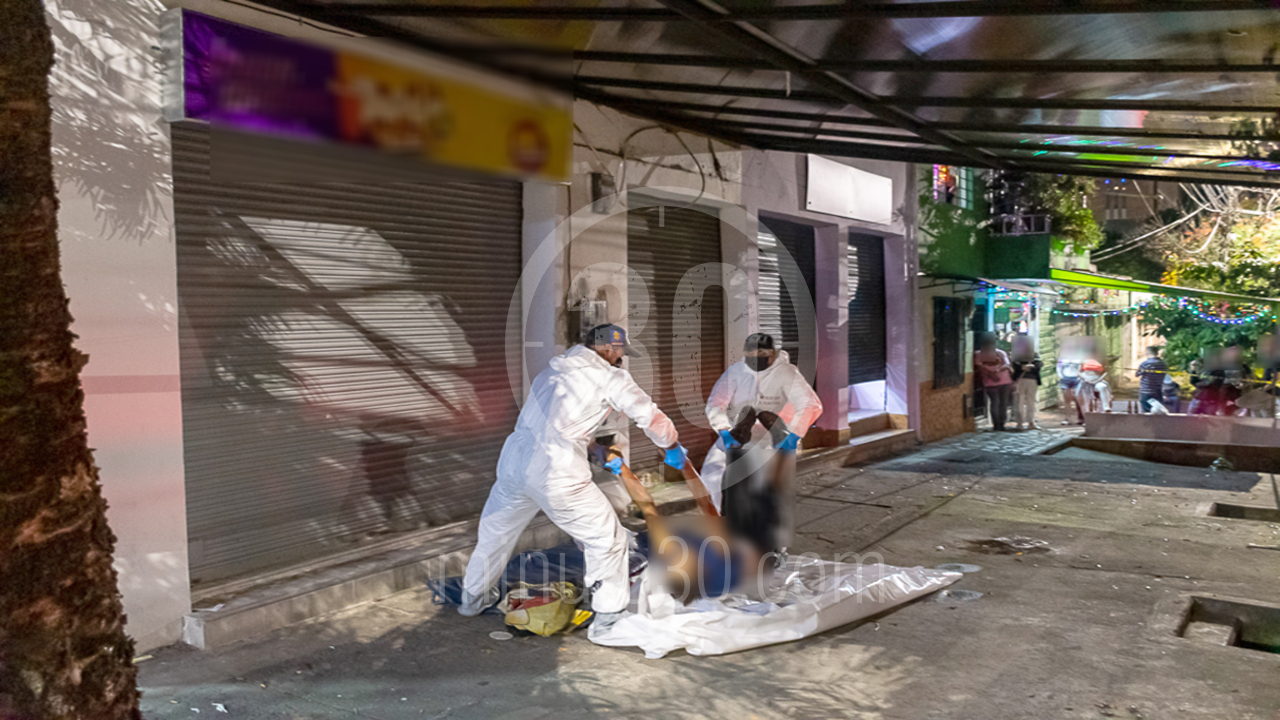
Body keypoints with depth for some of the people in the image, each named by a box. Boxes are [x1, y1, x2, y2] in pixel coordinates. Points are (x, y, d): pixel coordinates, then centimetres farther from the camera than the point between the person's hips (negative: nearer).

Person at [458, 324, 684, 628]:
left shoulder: (551, 371, 23)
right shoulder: (609, 377, 3)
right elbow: (651, 417, 4)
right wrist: (673, 448, 23)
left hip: (514, 461, 7)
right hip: (556, 475, -7)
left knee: (496, 530, 27)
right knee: (607, 537, 9)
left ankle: (473, 599, 44)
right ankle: (610, 612, 15)